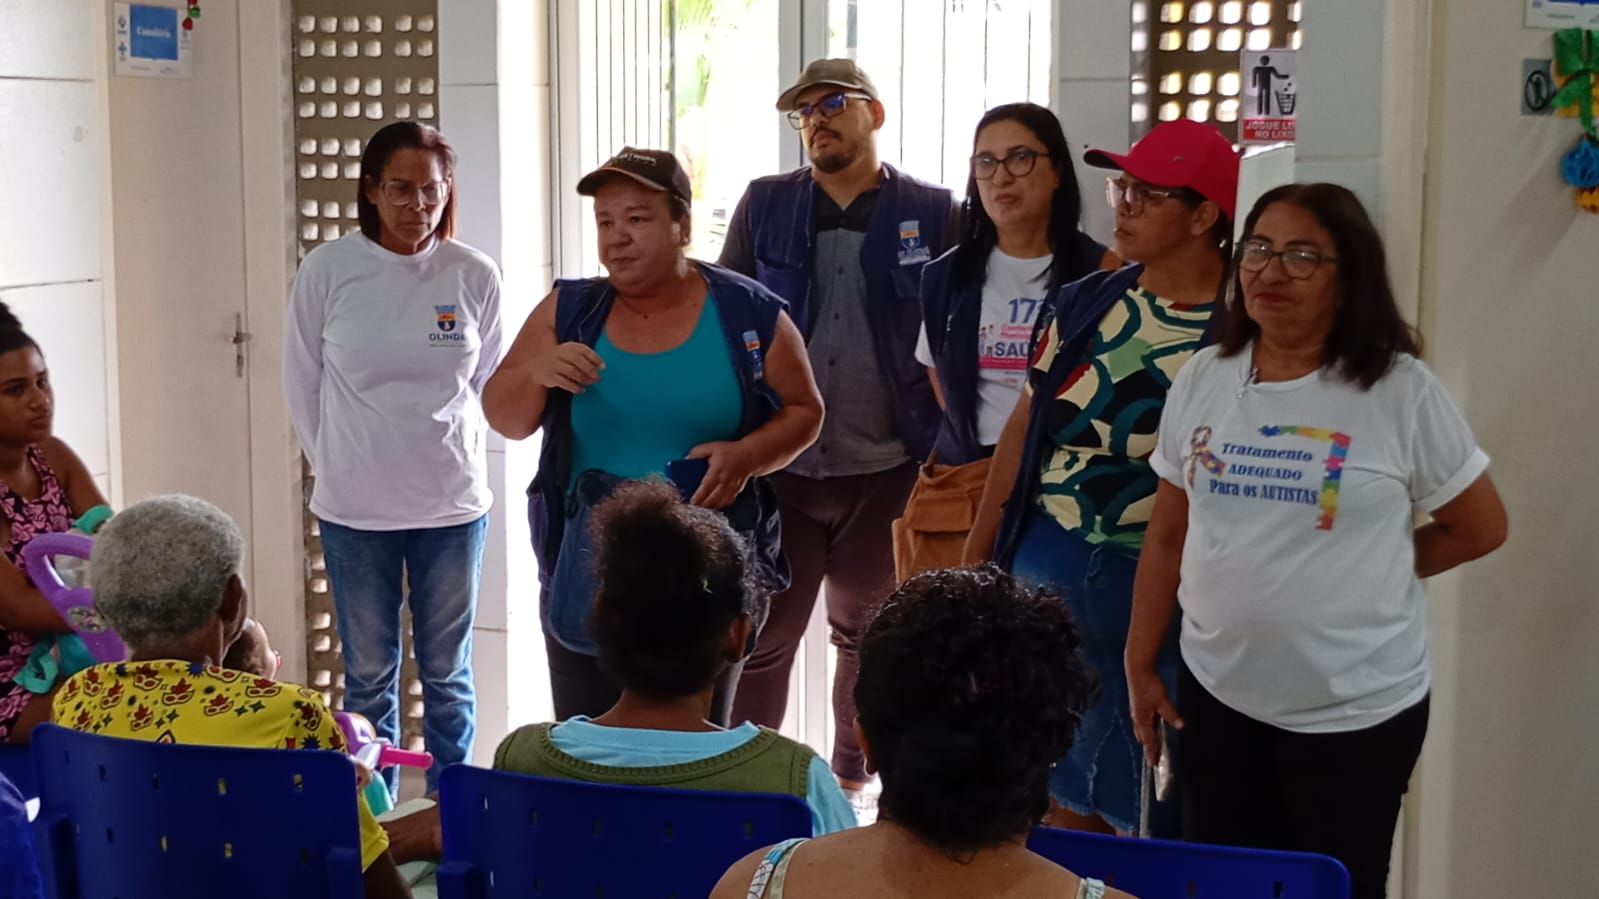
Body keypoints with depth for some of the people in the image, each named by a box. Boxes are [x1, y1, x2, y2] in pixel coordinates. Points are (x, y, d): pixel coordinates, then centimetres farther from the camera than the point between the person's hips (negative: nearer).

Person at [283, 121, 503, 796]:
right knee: (368, 677, 10)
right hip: (354, 509, 0)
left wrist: (452, 457, 8)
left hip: (453, 505, 1)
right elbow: (303, 383, 4)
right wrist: (340, 466, 9)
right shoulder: (327, 270, -7)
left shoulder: (475, 276, -5)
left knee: (448, 676, 12)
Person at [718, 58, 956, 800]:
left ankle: (851, 781, 29)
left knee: (868, 638, 14)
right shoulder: (764, 205, 4)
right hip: (778, 466, 1)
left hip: (887, 470, 0)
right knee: (760, 636, 4)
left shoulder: (932, 213, -1)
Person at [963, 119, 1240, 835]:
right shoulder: (1086, 303, 4)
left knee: (1150, 800, 6)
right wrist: (973, 563, 11)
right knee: (1068, 790, 15)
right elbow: (1022, 432, 10)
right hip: (1046, 567, 4)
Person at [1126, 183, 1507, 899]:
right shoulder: (1201, 380, 2)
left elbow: (1480, 527, -1)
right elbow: (1168, 538, 7)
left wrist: (1370, 570, 0)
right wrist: (1140, 664, 7)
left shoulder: (1402, 391, -11)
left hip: (1358, 709, -4)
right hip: (1217, 694, 4)